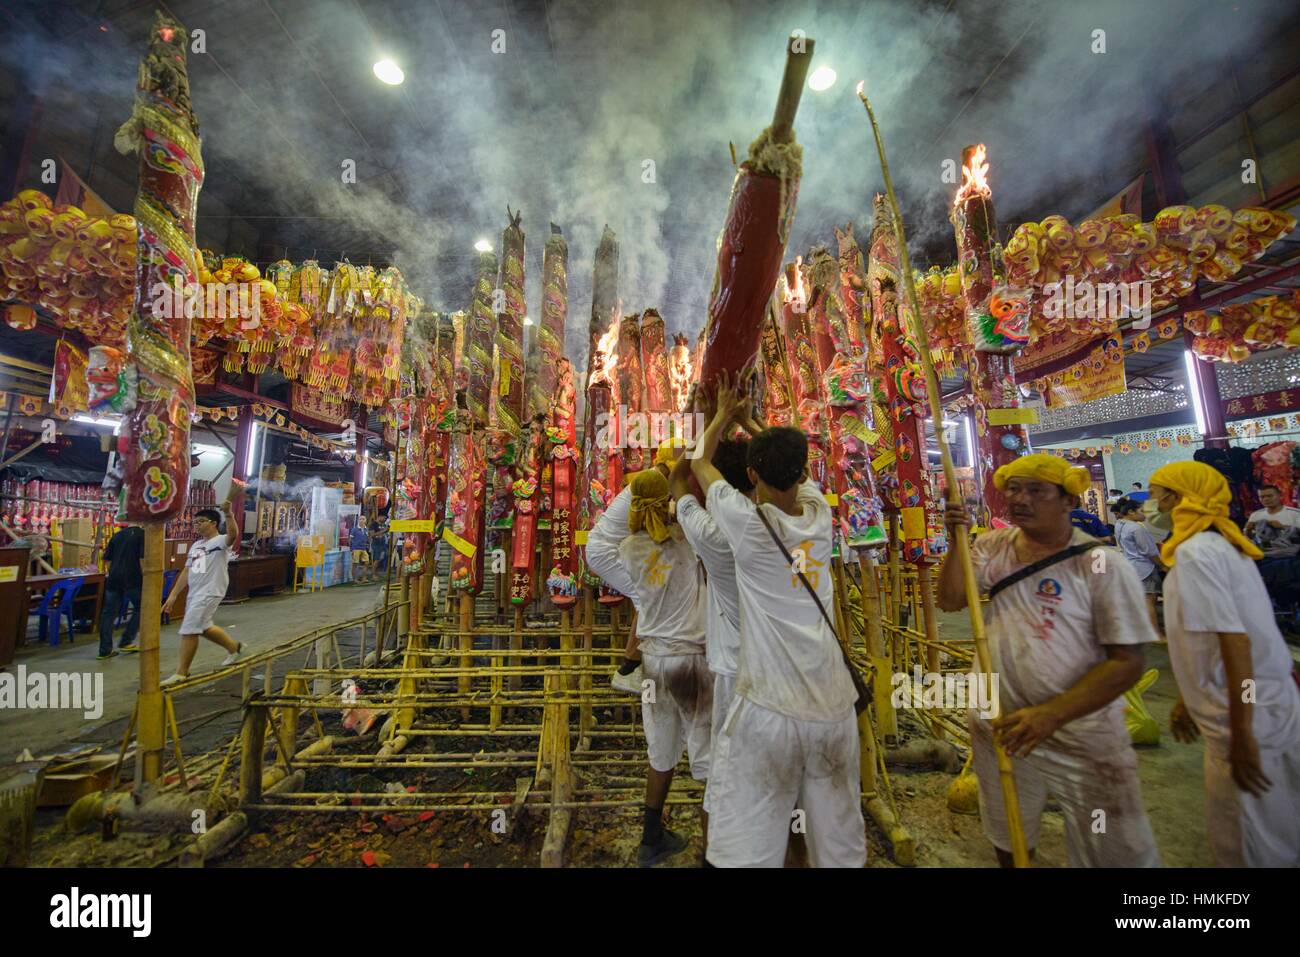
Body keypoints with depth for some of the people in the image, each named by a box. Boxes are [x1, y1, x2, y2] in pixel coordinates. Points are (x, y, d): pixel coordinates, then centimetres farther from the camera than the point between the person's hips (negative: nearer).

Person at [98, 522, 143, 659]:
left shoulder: (117, 535, 13)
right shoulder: (142, 534, -5)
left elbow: (107, 558, 15)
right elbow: (143, 558, -14)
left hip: (113, 579, 6)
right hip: (132, 579, -6)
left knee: (108, 613, 9)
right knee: (140, 609, 12)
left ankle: (105, 650, 12)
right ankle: (125, 642, 10)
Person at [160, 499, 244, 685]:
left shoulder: (221, 541, -12)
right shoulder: (196, 545, 14)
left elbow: (233, 534, -38)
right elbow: (187, 571, 17)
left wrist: (229, 514, -53)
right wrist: (173, 595, 13)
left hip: (210, 592, -9)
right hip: (193, 593, 9)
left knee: (189, 630, -8)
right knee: (203, 628, 20)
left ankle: (181, 673, 4)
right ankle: (234, 647, 38)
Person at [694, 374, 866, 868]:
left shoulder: (746, 521, -11)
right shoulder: (820, 513, 0)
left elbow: (699, 463, 8)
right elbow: (796, 471, 22)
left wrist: (723, 414, 25)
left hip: (768, 710, -5)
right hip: (835, 707, 5)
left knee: (750, 848, 9)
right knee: (841, 842, 19)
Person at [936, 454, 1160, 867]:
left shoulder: (1102, 564, -15)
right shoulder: (994, 545, -2)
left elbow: (1127, 662, -17)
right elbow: (950, 600, -7)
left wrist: (1050, 714, -26)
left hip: (1082, 735, -3)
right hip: (999, 727, 4)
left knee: (1116, 854, 14)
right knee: (1007, 840, 23)